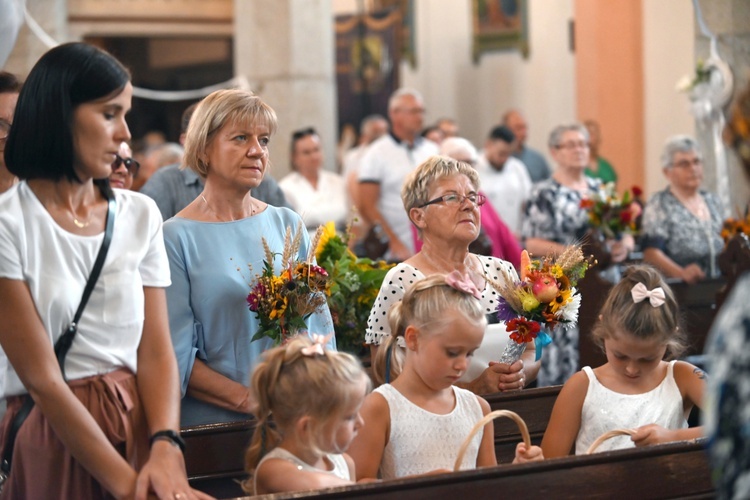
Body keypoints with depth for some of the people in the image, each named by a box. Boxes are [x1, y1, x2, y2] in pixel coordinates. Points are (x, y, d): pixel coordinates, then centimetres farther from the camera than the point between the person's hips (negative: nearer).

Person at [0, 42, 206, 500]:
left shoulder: (140, 215, 4)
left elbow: (156, 351, -1)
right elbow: (44, 381, -15)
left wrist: (165, 450, -18)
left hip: (138, 429, 4)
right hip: (49, 437, -4)